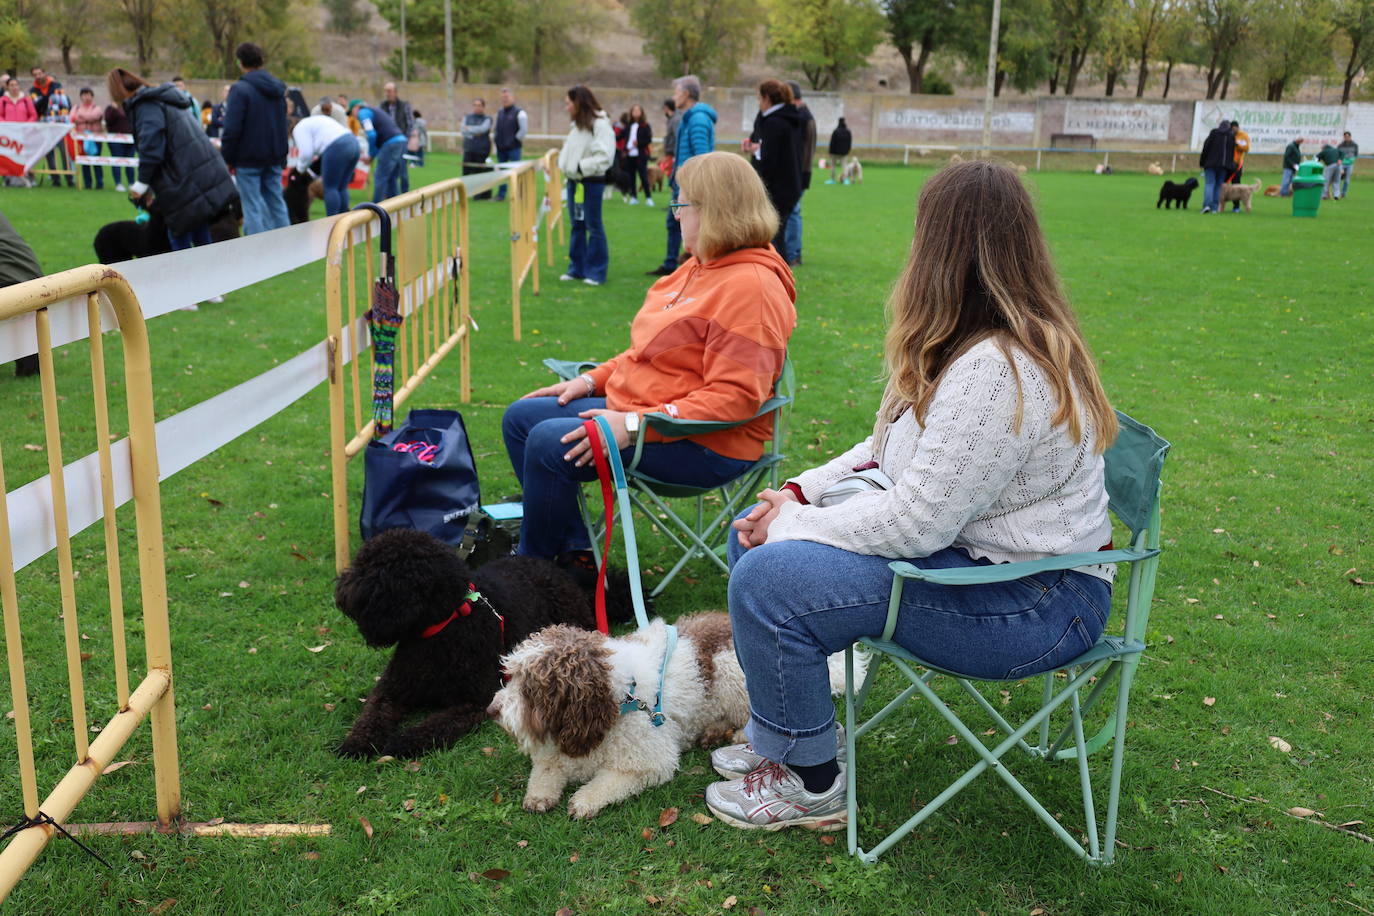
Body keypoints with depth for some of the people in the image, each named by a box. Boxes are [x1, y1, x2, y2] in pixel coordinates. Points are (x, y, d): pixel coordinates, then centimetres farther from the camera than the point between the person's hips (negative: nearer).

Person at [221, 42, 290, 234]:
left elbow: (232, 129, -16)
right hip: (275, 157, 6)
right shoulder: (278, 87, 9)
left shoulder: (240, 89, -13)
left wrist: (227, 159, -7)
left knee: (252, 206, -2)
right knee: (276, 201, 13)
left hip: (248, 159, -6)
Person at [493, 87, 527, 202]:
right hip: (501, 148, 6)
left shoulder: (519, 113, -6)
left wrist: (516, 140, -7)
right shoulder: (499, 113, 15)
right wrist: (497, 141, 13)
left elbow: (524, 130, -10)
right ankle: (501, 194, 15)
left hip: (514, 148, -6)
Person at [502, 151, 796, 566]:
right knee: (521, 417, 10)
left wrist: (636, 426, -29)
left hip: (705, 446, -11)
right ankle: (572, 550, 11)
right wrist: (592, 380, 9)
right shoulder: (700, 267, 12)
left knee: (549, 443, -22)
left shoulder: (752, 286, -21)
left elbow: (735, 396, -27)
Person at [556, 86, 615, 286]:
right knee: (577, 225, 13)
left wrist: (581, 167, -21)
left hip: (592, 181, -8)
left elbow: (604, 157, -20)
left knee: (593, 226, -1)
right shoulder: (576, 125, 15)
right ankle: (577, 267, 21)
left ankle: (596, 271, 5)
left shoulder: (600, 125, -13)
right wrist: (562, 160, 4)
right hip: (573, 180, 9)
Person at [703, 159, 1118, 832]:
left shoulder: (996, 371, -28)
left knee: (766, 583, -22)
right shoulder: (980, 345, 7)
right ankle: (782, 732, 20)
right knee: (755, 533, 8)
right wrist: (801, 492, 1)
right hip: (963, 544, 11)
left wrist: (793, 525, -14)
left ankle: (809, 783, 1)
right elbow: (894, 448, 15)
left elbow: (916, 523, -27)